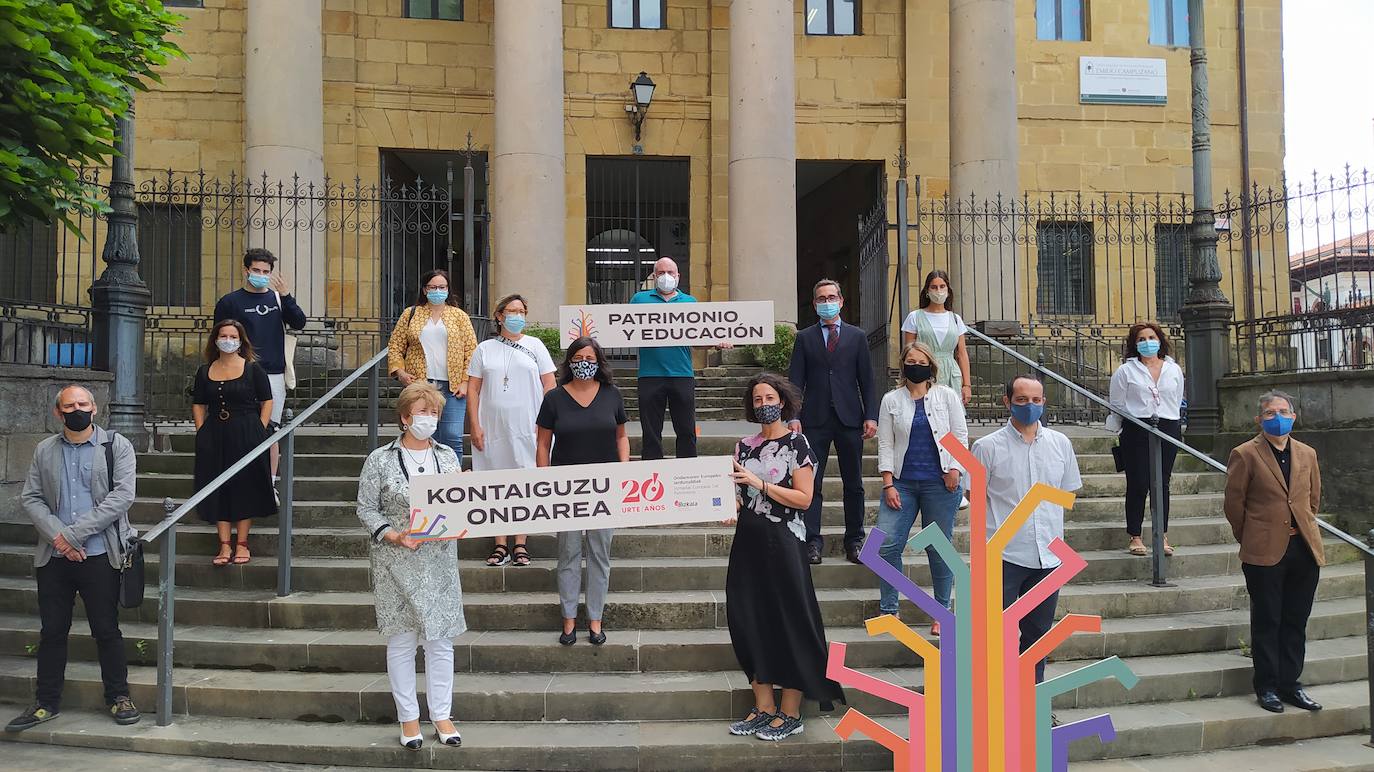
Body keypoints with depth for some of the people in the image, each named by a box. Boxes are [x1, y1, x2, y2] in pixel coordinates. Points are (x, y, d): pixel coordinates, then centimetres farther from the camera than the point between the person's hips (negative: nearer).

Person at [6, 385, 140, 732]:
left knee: (107, 630, 3)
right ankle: (46, 702, 20)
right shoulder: (45, 450, 9)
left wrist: (75, 534, -14)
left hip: (99, 556, -3)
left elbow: (122, 496, -10)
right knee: (52, 631, 10)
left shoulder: (117, 446, 0)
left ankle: (118, 696, 16)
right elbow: (30, 498, 5)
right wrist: (57, 536, -11)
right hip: (54, 557, 3)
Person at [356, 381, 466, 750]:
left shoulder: (448, 456, 7)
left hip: (440, 561, 3)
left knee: (441, 637, 6)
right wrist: (394, 535, -16)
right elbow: (366, 508, -3)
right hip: (398, 563, -3)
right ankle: (408, 718, 16)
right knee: (401, 640, 4)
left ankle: (442, 715, 17)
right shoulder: (380, 460, -4)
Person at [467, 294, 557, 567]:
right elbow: (473, 389, 7)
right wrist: (474, 425, -2)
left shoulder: (534, 346, 7)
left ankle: (521, 545, 9)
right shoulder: (484, 349, 9)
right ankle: (500, 546, 9)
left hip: (528, 429, -1)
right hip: (493, 429, 1)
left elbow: (549, 385, 5)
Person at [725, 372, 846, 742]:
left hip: (783, 541, -6)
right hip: (749, 540, 6)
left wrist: (760, 483, -16)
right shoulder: (745, 446, 11)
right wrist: (731, 508, -5)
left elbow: (803, 498, -11)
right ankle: (763, 707, 16)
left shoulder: (797, 443, -4)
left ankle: (791, 713, 6)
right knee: (750, 621, 5)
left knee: (788, 621, -2)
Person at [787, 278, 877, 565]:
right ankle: (812, 540, 1)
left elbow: (866, 380, 7)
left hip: (849, 418, 1)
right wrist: (793, 417, -7)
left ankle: (854, 540, 14)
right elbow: (795, 380, 4)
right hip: (815, 419, -1)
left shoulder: (857, 337, 10)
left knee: (854, 484, 5)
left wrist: (871, 416, -3)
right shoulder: (804, 338, 9)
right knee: (810, 482, -3)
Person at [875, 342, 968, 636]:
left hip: (940, 482, -1)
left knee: (939, 548, 3)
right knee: (887, 544, -9)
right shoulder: (891, 400, 8)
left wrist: (955, 469, -8)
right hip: (902, 483, 1)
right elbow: (885, 444, 5)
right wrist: (888, 484, -4)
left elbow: (960, 435, 6)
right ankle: (888, 609, 4)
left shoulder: (947, 396, 7)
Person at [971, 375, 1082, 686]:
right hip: (1003, 554, -4)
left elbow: (1067, 492, 17)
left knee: (1038, 631, 14)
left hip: (1048, 554, 4)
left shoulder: (1060, 444, 7)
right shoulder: (988, 447, -5)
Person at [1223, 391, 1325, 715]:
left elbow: (1313, 499, 21)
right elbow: (1233, 503, -1)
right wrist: (1251, 539, 5)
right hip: (1265, 553, -5)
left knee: (1296, 622, 10)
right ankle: (1267, 687, 12)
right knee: (1267, 622, 2)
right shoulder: (1245, 455, -5)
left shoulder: (1307, 454, 11)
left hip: (1304, 549, 5)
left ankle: (1290, 684, 20)